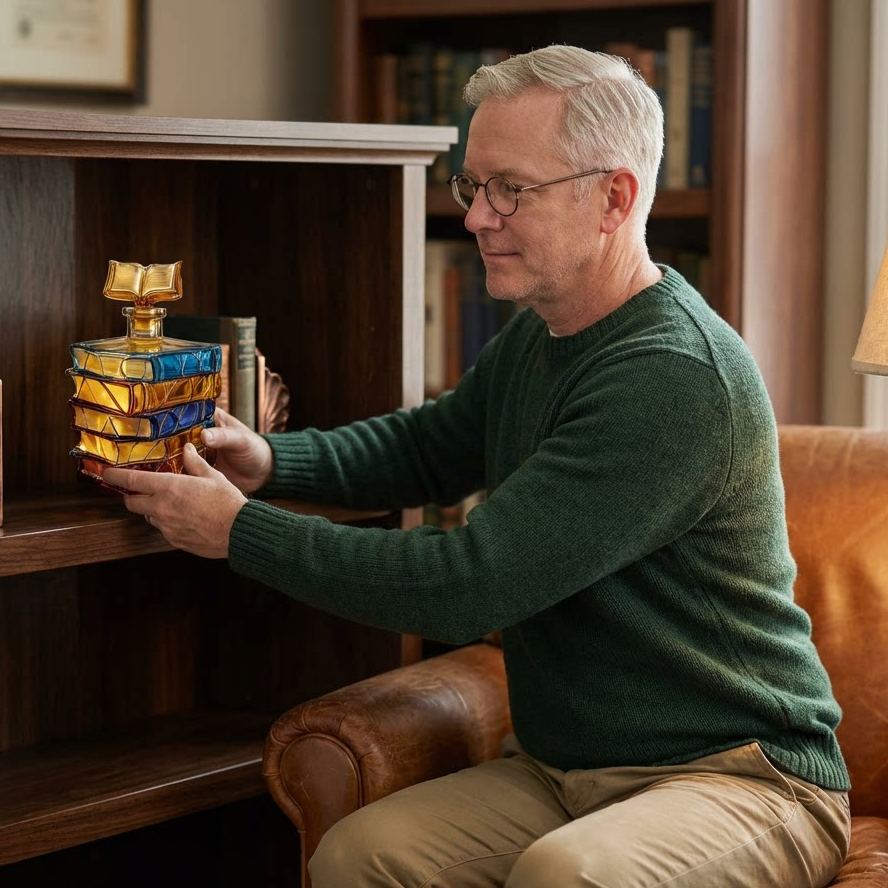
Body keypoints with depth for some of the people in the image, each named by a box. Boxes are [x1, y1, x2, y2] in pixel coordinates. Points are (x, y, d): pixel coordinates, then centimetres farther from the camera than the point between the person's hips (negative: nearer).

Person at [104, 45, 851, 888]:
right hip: (561, 769, 8)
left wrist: (238, 530, -16)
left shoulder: (676, 380, -24)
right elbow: (431, 444, 23)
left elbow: (463, 585, -26)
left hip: (744, 779, -8)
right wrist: (271, 460, 3)